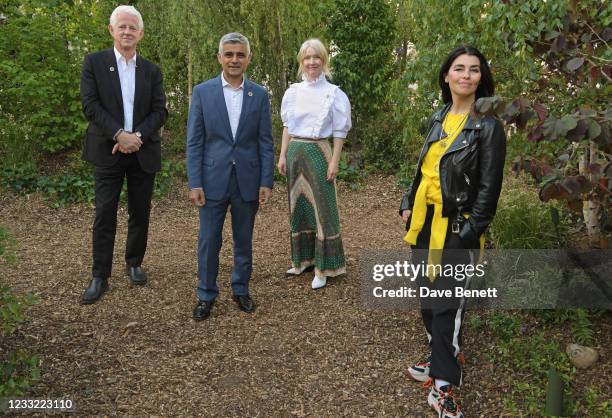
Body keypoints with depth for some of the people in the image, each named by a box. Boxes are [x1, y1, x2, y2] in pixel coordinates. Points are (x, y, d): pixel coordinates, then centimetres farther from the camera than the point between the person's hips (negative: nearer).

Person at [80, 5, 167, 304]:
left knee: (140, 213, 9)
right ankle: (99, 277, 6)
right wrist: (120, 134, -18)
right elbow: (90, 105, -7)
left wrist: (137, 136, -14)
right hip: (108, 151, -2)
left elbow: (160, 111, 2)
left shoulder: (152, 70, 9)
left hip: (143, 152, 2)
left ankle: (134, 263, 26)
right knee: (105, 214, -1)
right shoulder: (94, 63, 2)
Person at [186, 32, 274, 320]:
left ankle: (241, 289, 29)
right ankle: (206, 295, 20)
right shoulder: (202, 91, 0)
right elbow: (194, 142, -2)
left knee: (244, 240, 12)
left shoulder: (259, 94, 3)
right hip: (213, 179, -1)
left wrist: (266, 182, -3)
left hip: (247, 180, 1)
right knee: (208, 241, 4)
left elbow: (265, 142, 3)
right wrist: (194, 183, -7)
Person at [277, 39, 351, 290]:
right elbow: (287, 126, 12)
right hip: (295, 151, 4)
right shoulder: (293, 91, 7)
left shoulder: (334, 94, -4)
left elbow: (339, 132, -4)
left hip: (318, 152, -4)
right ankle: (303, 259, 26)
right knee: (298, 206, 11)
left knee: (322, 208, -2)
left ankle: (323, 267, 6)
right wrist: (282, 156, 6)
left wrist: (334, 162, -11)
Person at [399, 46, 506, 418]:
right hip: (425, 219, 7)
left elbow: (489, 185, -11)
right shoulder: (440, 117, 9)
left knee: (447, 302, -2)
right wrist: (409, 204, 9)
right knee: (427, 292, 15)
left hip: (456, 226, -6)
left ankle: (444, 383, 12)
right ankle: (444, 358, 35)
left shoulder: (488, 125, -9)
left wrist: (471, 232, -15)